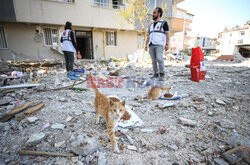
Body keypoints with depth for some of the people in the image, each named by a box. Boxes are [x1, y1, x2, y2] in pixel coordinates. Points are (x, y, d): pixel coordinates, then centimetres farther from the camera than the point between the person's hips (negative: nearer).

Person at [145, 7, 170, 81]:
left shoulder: (164, 23, 8)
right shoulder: (151, 25, 24)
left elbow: (167, 34, -1)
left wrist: (167, 44, -15)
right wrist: (146, 45, 9)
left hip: (159, 45, -5)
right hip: (151, 45, 5)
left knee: (159, 59, -19)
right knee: (154, 60, 1)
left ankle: (161, 75, -12)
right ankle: (156, 74, 8)